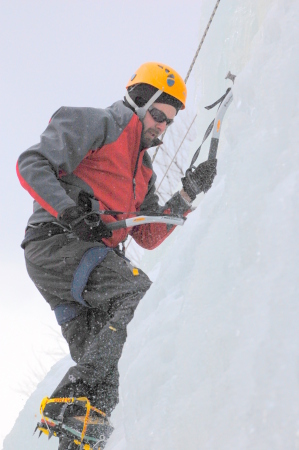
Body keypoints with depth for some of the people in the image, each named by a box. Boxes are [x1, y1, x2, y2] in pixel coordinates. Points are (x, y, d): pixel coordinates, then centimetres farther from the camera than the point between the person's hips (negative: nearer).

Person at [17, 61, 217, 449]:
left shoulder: (143, 170, 29)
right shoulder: (96, 125, 4)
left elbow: (149, 236, 23)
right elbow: (32, 164, -7)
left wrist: (188, 193, 13)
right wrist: (69, 211, -22)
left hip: (93, 258, 9)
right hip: (56, 242, -9)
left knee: (98, 363, -1)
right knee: (139, 294, -26)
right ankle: (70, 406, -31)